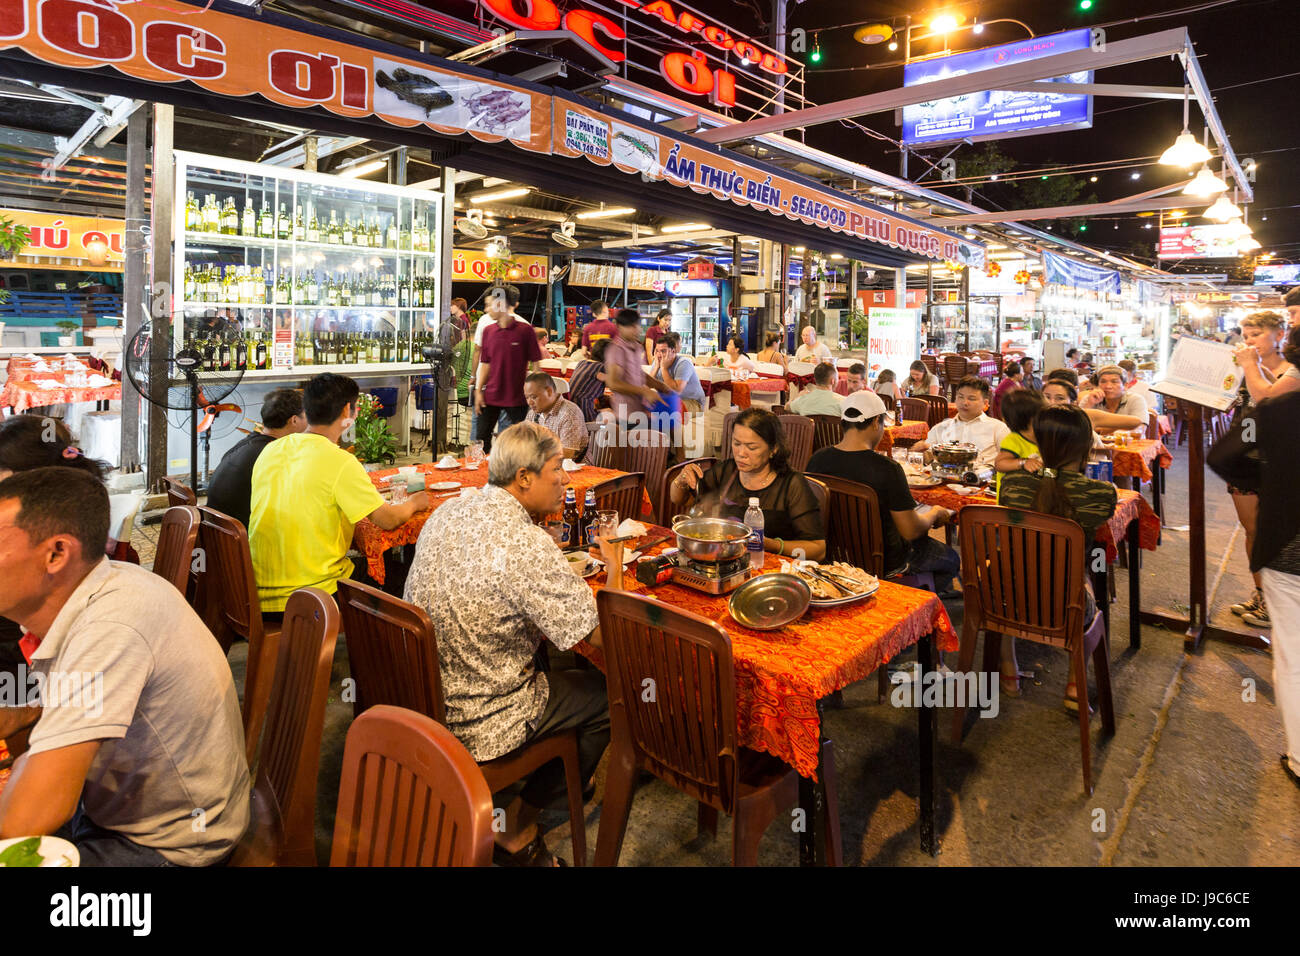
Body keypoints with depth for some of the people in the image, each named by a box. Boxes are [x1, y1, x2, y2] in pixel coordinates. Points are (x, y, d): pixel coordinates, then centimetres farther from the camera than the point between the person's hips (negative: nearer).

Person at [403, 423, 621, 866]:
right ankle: (517, 826, 24)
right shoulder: (528, 546, -27)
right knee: (607, 695, 8)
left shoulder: (446, 513, -2)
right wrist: (614, 571, -4)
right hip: (476, 723, -8)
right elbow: (603, 636, -21)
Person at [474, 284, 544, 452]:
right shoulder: (488, 331, 6)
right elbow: (485, 363, 11)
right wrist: (478, 391, 4)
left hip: (517, 397, -4)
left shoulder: (525, 330, -7)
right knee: (482, 438, 9)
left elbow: (535, 363, -4)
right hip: (491, 395, 4)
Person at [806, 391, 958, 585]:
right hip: (882, 564, -6)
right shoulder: (887, 468, -28)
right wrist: (935, 513, 2)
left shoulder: (817, 459, -12)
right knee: (952, 558, 23)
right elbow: (910, 531, -20)